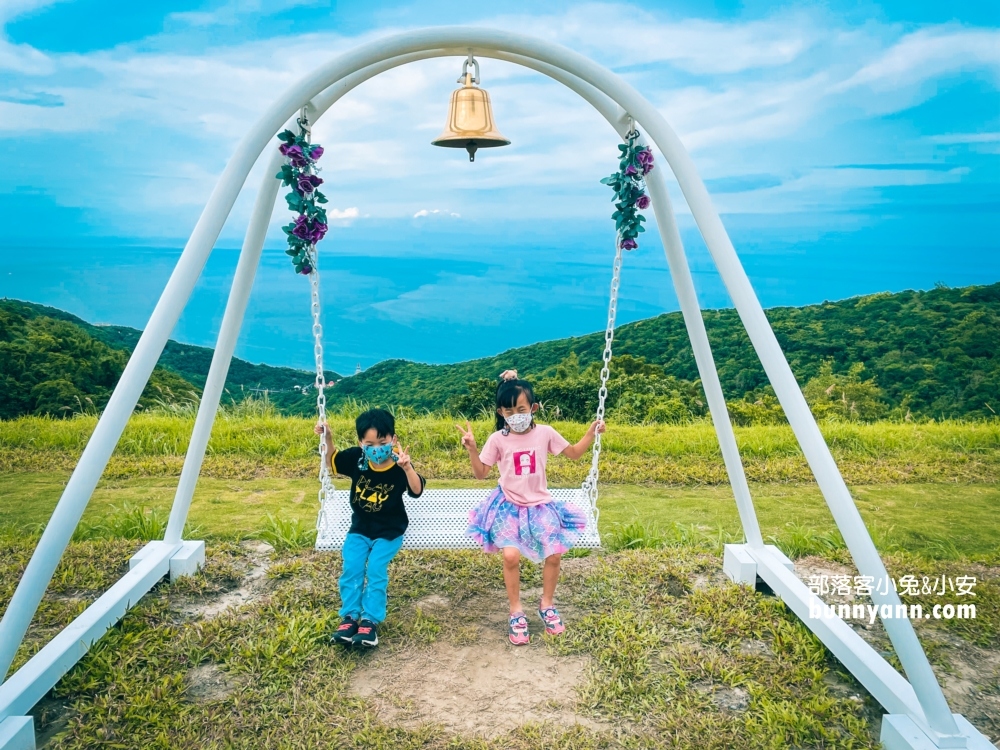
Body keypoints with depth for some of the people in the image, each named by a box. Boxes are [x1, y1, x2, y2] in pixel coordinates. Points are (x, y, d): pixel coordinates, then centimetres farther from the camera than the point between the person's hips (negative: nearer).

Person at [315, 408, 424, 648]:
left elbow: (417, 490, -30)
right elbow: (332, 462, 7)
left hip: (389, 530, -3)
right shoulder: (356, 458, -10)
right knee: (352, 566, -16)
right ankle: (349, 617, -4)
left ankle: (370, 620, -12)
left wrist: (408, 468, -47)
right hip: (360, 528, 3)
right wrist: (327, 439, -10)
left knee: (376, 567, -21)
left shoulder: (399, 466, -18)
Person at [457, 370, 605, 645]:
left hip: (540, 505, 2)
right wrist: (472, 449, -16)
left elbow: (574, 454, 9)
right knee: (511, 555, -25)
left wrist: (591, 433, -4)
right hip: (509, 506, -1)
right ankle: (516, 612, -1)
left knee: (554, 554, -17)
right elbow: (481, 473, -1)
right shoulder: (498, 439, -7)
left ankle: (547, 604, 12)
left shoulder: (545, 433, -4)